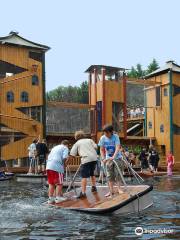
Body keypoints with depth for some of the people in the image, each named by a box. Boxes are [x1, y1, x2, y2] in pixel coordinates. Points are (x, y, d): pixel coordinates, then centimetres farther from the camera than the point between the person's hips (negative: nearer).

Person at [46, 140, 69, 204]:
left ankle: (50, 198, 12)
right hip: (57, 166, -6)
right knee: (59, 183, 4)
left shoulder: (55, 147, 29)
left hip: (49, 166, 6)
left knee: (51, 183, 12)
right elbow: (64, 157, -10)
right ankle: (58, 198, 4)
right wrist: (64, 163, 9)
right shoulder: (65, 148, 8)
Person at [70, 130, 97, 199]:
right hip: (94, 158, 5)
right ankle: (93, 187, 35)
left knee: (84, 176, -7)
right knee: (92, 173, 26)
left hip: (86, 159, -5)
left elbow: (72, 155, 3)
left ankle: (83, 192, -14)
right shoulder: (89, 140, 19)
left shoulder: (77, 143, 11)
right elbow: (95, 147, 9)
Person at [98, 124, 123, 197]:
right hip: (108, 159, 3)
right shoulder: (102, 138, -10)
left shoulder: (115, 137, -18)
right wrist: (103, 158, -17)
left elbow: (118, 147, -28)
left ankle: (119, 189, 8)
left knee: (118, 174, -3)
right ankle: (111, 191, 10)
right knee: (109, 176, 4)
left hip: (117, 158, -3)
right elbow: (102, 149, -3)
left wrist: (113, 157, -41)